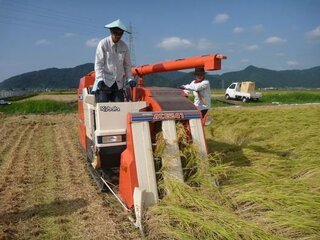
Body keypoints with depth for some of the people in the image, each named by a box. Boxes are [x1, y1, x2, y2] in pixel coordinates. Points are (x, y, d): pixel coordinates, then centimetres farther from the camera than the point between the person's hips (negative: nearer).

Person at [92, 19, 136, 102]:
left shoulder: (124, 46, 6)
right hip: (105, 82, -4)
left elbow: (127, 64, 11)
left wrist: (130, 79, 0)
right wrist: (100, 79, -19)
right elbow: (98, 64, -8)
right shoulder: (103, 44, -5)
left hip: (118, 83, 4)